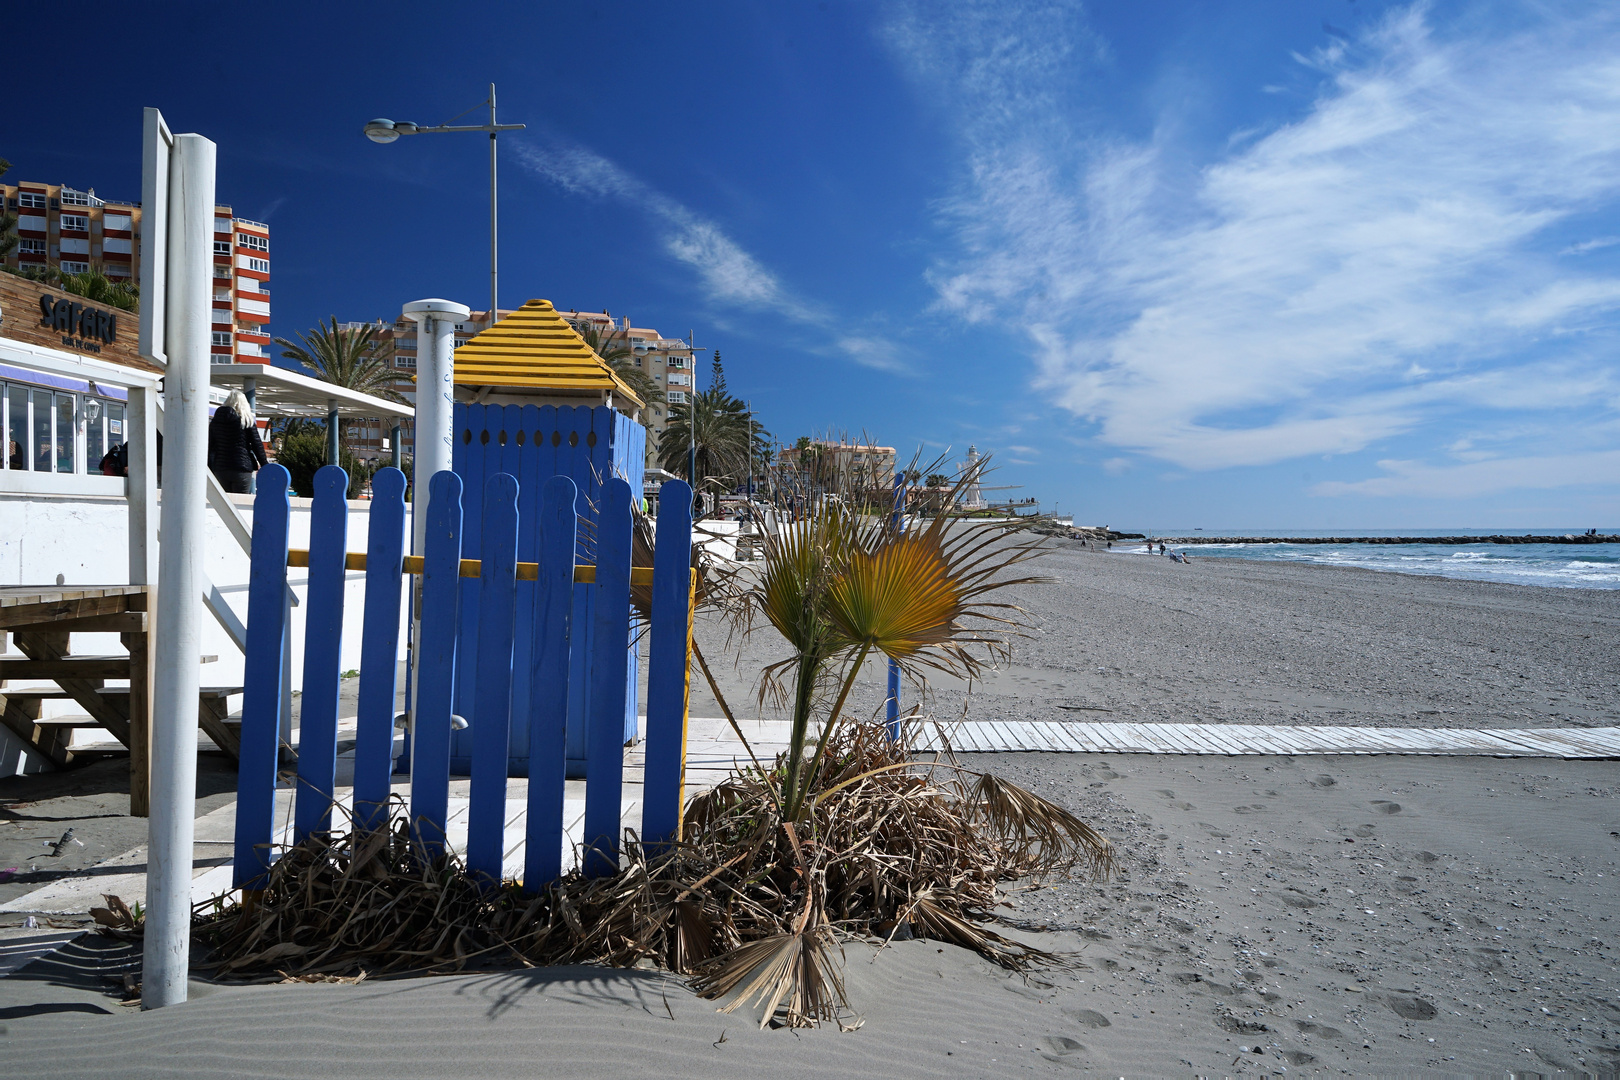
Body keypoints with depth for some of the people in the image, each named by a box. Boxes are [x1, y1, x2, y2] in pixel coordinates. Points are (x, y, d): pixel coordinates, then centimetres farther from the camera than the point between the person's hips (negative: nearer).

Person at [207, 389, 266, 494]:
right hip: (242, 468, -4)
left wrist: (210, 469, 17)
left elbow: (210, 447, 12)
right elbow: (257, 444, -2)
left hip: (220, 469, 4)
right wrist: (264, 466, 7)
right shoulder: (247, 420, -1)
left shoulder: (214, 421, 10)